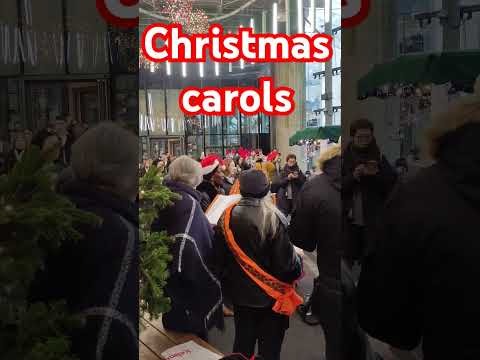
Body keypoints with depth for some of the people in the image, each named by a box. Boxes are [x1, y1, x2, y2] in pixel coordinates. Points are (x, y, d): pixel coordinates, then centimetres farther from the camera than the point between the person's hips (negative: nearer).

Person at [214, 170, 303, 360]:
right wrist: (298, 261, 2)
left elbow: (219, 259, -3)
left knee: (243, 344, 22)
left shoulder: (227, 218, -11)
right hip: (271, 294, -3)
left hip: (240, 293, 4)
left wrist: (226, 284, 14)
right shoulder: (273, 219, -23)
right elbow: (286, 262, -20)